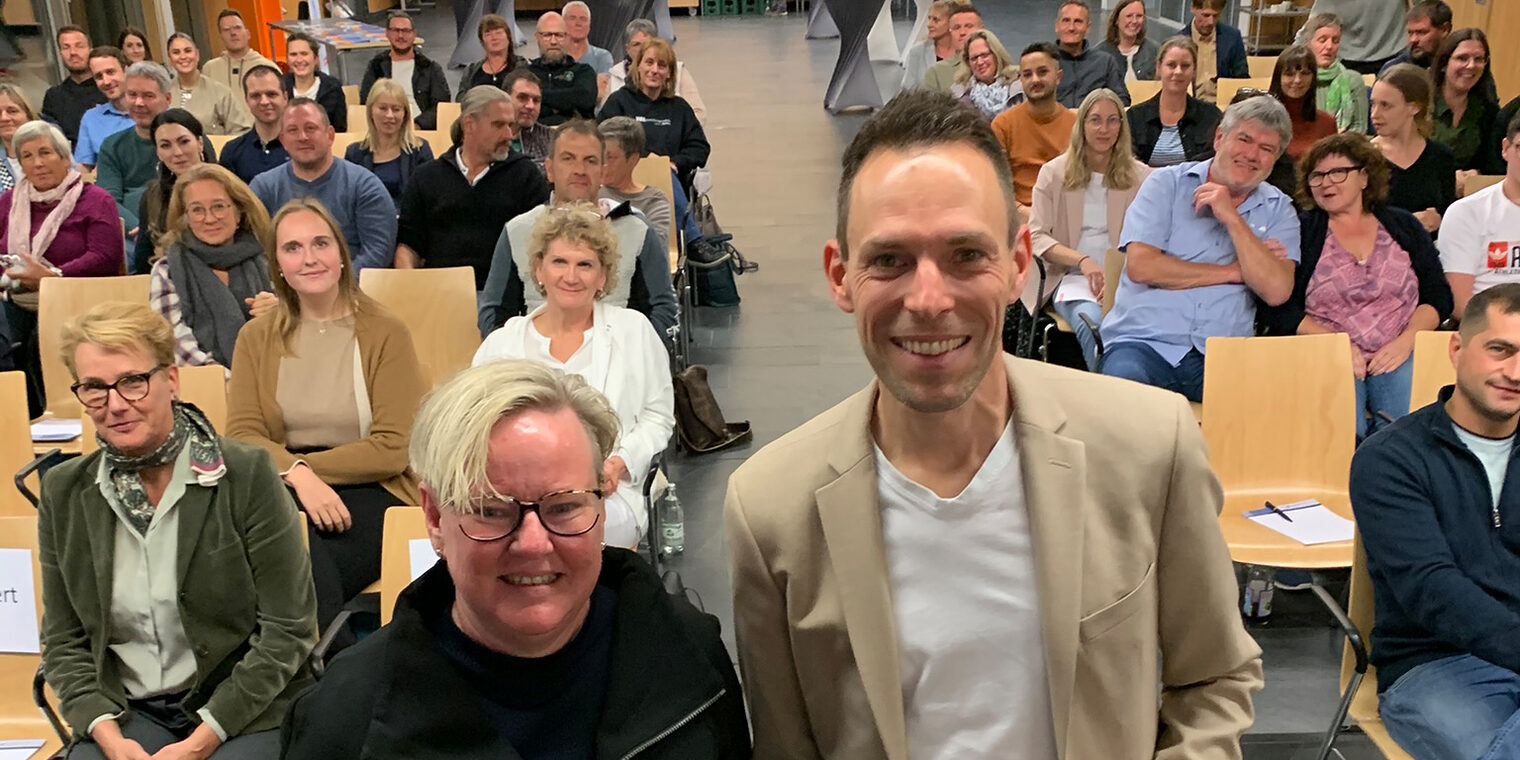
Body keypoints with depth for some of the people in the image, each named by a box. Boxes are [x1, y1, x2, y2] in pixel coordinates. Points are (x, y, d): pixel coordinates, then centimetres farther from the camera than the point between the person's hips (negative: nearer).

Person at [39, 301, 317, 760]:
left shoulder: (246, 475, -8)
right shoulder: (63, 493, 4)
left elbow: (288, 630, -8)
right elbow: (63, 642, 8)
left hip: (245, 713, -2)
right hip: (126, 712, 3)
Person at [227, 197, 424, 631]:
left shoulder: (386, 333, 1)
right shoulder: (256, 338, 13)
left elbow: (392, 449, -5)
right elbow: (242, 435, 1)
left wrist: (299, 465, -10)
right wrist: (297, 473, -19)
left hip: (369, 493, -2)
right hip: (282, 493, 3)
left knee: (302, 574, -32)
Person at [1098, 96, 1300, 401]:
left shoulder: (1278, 210, 14)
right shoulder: (1167, 183, 9)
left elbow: (1276, 291, -3)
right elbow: (1140, 266, -7)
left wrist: (1232, 218, -8)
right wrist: (1232, 272, -1)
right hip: (1145, 342, -2)